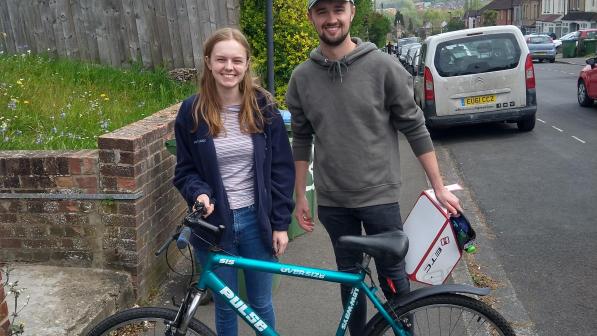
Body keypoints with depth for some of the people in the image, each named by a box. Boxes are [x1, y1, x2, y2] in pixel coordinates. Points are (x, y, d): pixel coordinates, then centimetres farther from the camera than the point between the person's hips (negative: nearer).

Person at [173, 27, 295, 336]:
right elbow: (184, 170, 2)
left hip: (257, 221, 0)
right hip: (214, 223, 0)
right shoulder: (192, 112, -5)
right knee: (225, 306, 15)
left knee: (260, 303, 16)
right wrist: (199, 194, -19)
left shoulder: (263, 108, -4)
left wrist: (281, 223, -4)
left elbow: (281, 169, -1)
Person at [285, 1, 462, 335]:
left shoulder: (383, 66, -10)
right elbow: (302, 140, 8)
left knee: (393, 278, 8)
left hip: (380, 196, -2)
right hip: (332, 201, 3)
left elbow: (415, 128, -4)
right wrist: (300, 196, 9)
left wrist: (439, 187, -3)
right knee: (349, 277, 16)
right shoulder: (302, 77, -1)